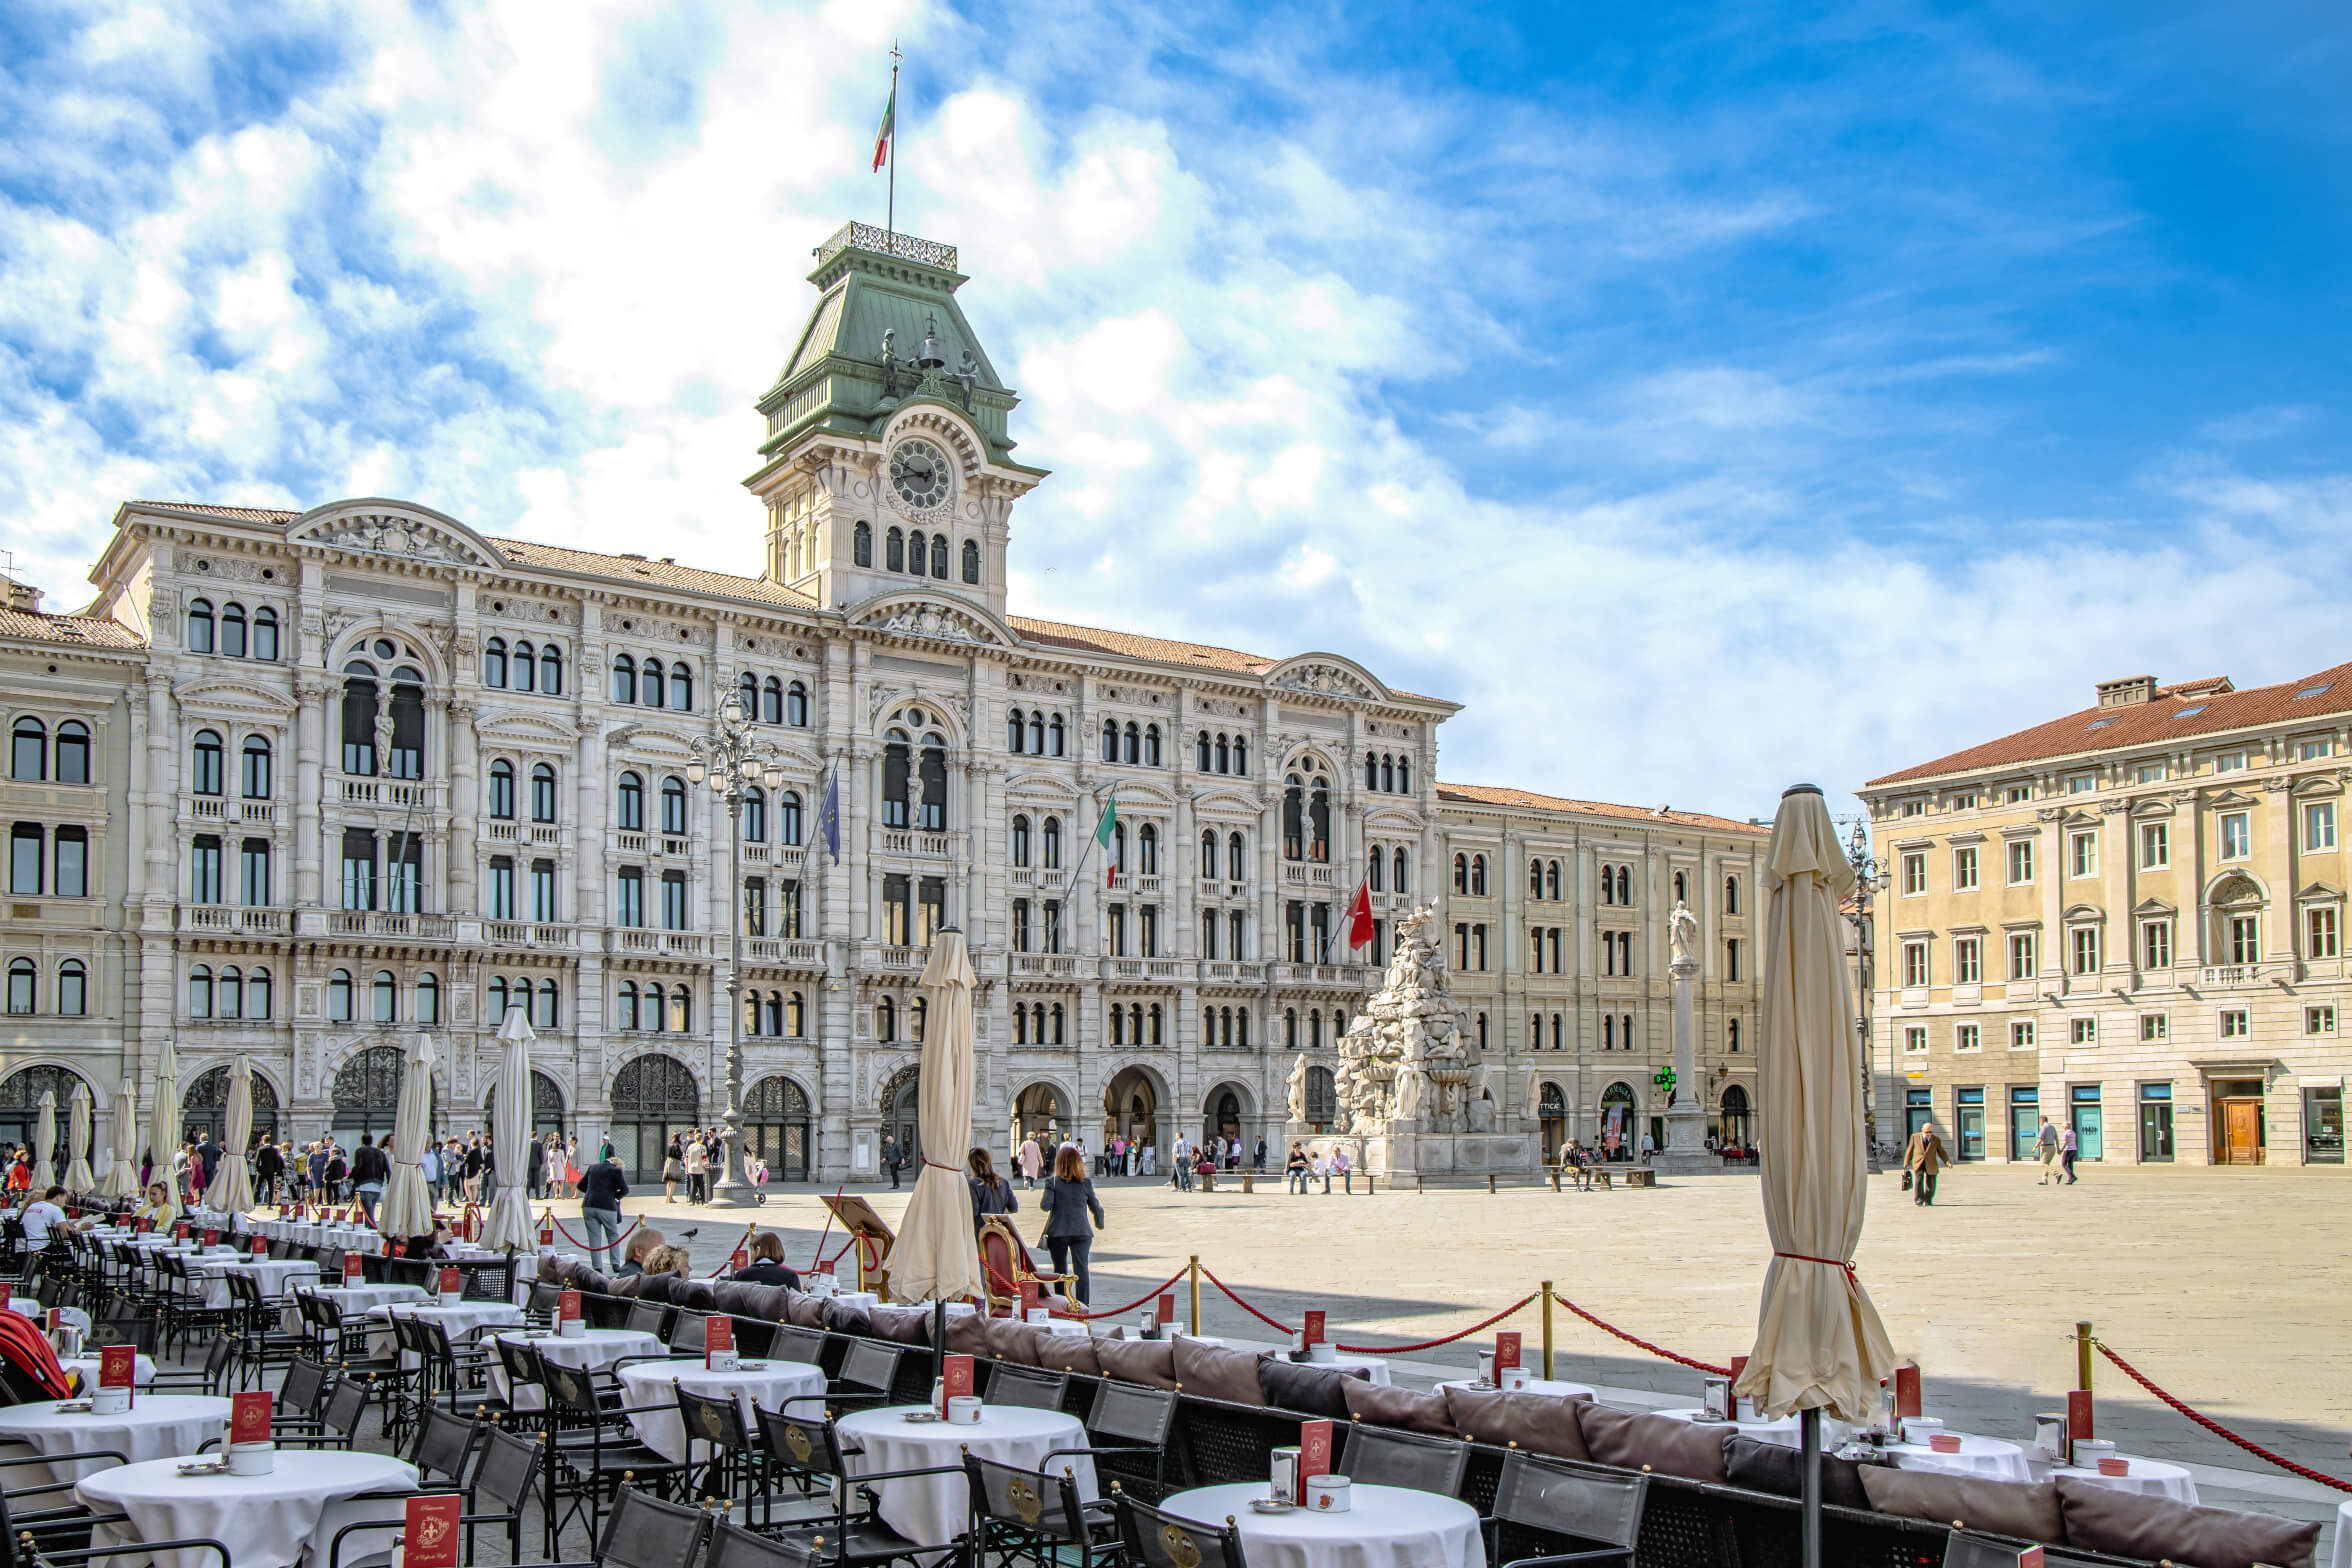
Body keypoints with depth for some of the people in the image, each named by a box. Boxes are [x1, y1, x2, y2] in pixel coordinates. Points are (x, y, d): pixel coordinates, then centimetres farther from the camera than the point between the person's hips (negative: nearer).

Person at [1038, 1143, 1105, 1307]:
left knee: (1060, 1269, 13)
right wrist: (1100, 1223, 25)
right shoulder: (1086, 1183, 0)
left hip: (1057, 1232, 0)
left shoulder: (1052, 1182, -6)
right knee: (1081, 1268, -3)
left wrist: (1042, 1197, 10)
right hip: (1081, 1232, 0)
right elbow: (1096, 1208, 6)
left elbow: (1045, 1206, -11)